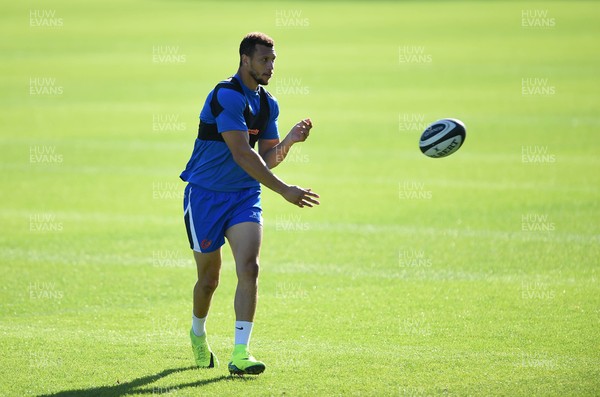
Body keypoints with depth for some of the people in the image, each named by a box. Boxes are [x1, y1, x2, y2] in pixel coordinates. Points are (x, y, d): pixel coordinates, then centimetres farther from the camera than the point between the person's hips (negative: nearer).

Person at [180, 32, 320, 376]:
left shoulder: (268, 104, 6)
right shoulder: (227, 96, -20)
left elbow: (266, 159, 10)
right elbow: (242, 154, -26)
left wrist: (289, 140, -10)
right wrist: (284, 190, -28)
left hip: (245, 195, 5)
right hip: (206, 195, -5)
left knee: (249, 268, -15)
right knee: (209, 278, 6)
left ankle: (240, 354, -18)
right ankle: (198, 334, 36)